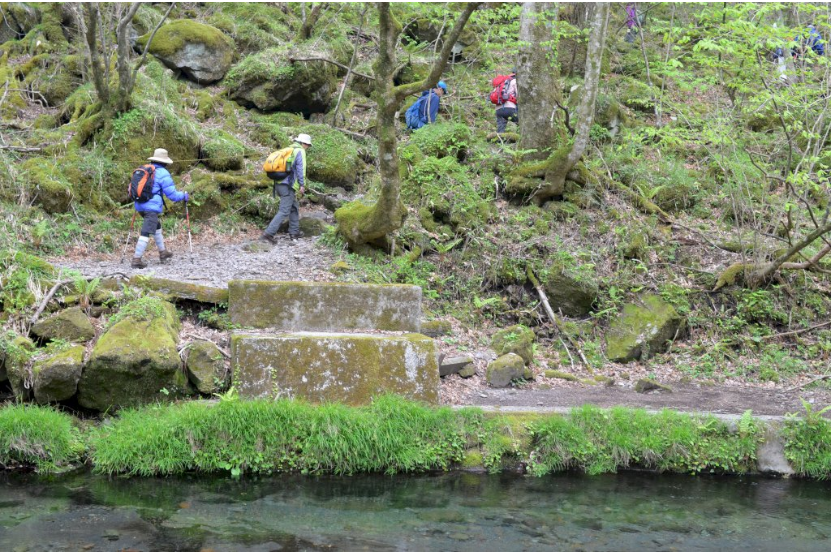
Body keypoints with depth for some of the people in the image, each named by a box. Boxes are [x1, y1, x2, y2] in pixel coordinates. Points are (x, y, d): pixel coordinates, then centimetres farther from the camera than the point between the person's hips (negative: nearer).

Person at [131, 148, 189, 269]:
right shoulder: (163, 174, -9)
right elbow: (172, 194, -9)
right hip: (152, 206, -8)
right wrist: (184, 195, 9)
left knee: (156, 226, 27)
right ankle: (136, 260, -14)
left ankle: (162, 252, 37)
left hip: (139, 205, 8)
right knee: (146, 233, -8)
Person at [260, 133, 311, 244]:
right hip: (289, 185, -9)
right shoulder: (300, 152, -4)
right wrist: (302, 184, -16)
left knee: (294, 208, 22)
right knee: (284, 211, -10)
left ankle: (294, 232, 27)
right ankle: (268, 234, -19)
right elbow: (301, 168, -16)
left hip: (279, 183, 9)